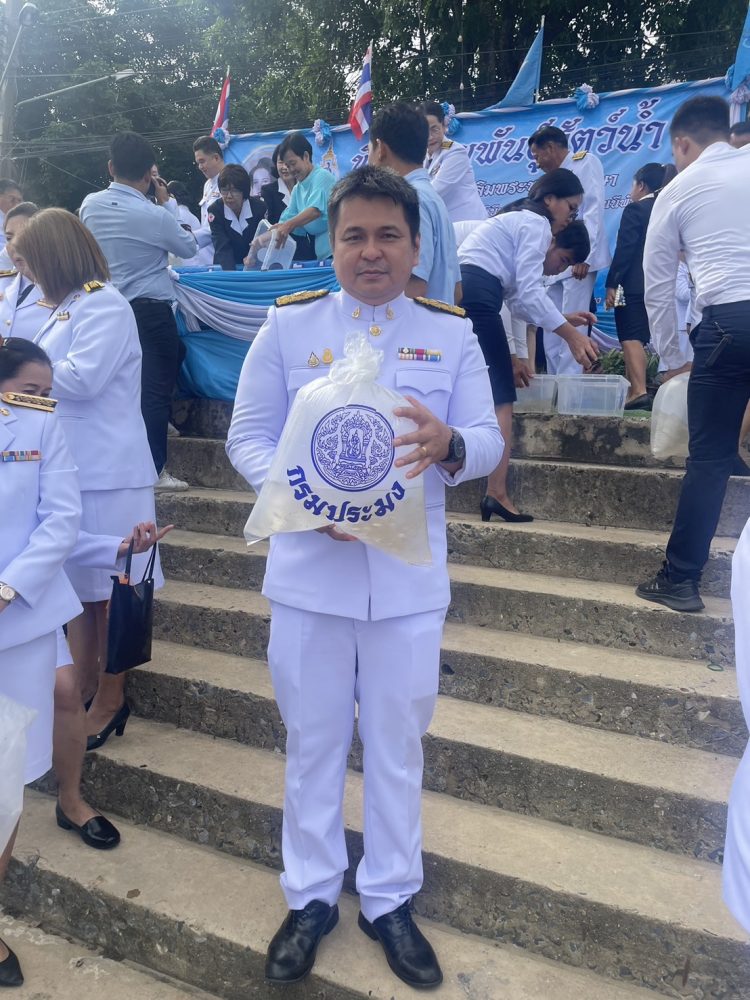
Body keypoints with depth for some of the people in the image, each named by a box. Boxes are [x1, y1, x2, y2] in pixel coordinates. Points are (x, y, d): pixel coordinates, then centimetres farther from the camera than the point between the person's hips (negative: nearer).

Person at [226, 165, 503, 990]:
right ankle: (310, 896, 37)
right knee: (312, 740, 14)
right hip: (309, 569, 0)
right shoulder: (286, 325, 0)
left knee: (397, 743, 14)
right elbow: (246, 437, -2)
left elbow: (490, 443, -2)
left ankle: (389, 899, 37)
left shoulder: (452, 332, 2)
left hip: (408, 576, 1)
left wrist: (450, 444, -25)